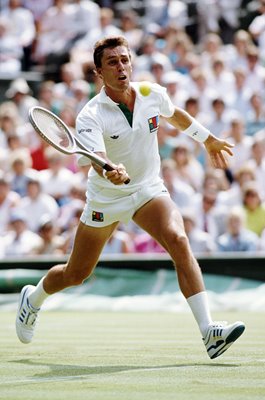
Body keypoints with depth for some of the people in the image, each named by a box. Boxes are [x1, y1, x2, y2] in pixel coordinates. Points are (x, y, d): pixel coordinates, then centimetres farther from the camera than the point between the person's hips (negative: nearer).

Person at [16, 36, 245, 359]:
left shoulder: (154, 94, -10)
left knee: (178, 241, -28)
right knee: (75, 275, 11)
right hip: (105, 199, -2)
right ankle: (33, 298, 47)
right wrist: (112, 172, -63)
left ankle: (208, 331, -34)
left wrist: (208, 139, 27)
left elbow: (175, 115, 15)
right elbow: (98, 161, -40)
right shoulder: (90, 116, -23)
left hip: (149, 190, 2)